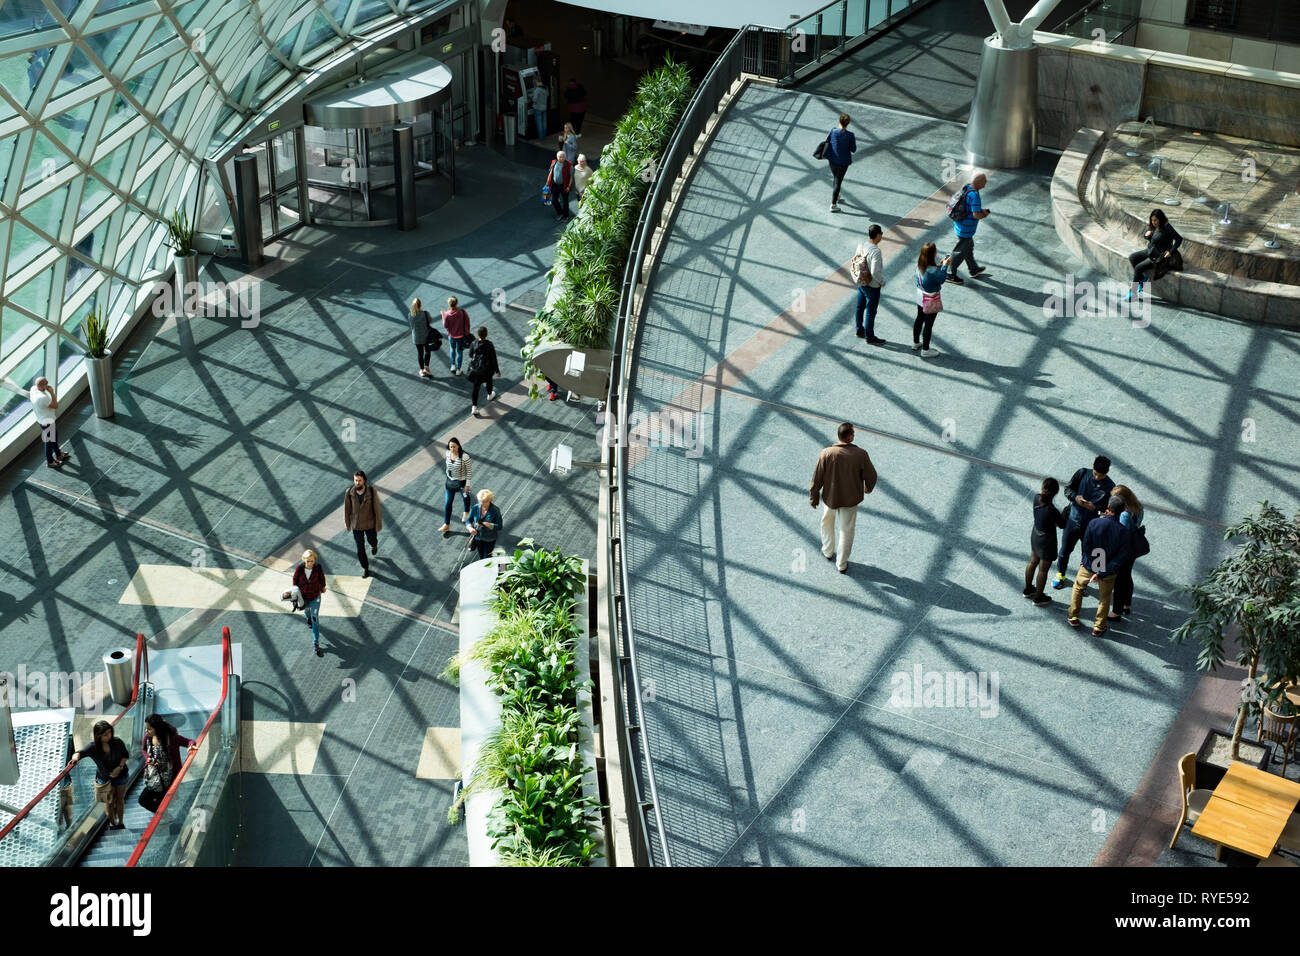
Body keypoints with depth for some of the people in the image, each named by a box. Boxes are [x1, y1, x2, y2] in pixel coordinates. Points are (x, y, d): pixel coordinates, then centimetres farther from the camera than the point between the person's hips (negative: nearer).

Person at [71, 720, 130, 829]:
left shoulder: (117, 743, -21)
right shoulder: (93, 747, -25)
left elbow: (126, 755, -5)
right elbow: (80, 753, -39)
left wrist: (120, 767, -20)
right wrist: (76, 756, -63)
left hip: (120, 775, 1)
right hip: (104, 779, -1)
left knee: (120, 799, 20)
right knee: (109, 803, 15)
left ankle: (120, 822, 41)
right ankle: (112, 824, 40)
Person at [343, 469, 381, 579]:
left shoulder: (372, 492, -27)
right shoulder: (349, 492, -22)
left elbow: (377, 509, -15)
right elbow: (346, 509, -7)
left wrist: (379, 525, -7)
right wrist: (347, 524, 2)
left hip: (370, 523, 0)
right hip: (356, 525, 0)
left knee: (372, 540, 26)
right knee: (360, 547, 9)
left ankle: (374, 545, 65)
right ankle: (365, 568, 31)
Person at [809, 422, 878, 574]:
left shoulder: (826, 453, -22)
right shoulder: (861, 455, -21)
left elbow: (817, 478, -14)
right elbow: (871, 476, -9)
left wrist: (813, 497, 2)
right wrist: (868, 488, 15)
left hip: (830, 497, 0)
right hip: (850, 499, 0)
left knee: (827, 523, 30)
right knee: (846, 531, 18)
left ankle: (828, 552, 48)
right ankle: (842, 565, 29)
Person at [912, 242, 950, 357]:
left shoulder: (919, 264, -10)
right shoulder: (932, 270, -33)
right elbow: (941, 279, -15)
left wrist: (939, 265, 3)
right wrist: (944, 266, -8)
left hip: (920, 295, 8)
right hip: (931, 299, -8)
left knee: (919, 319, 25)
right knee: (928, 324, 8)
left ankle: (916, 342, 43)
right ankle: (925, 350, 20)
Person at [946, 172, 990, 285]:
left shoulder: (966, 187, 0)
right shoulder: (974, 195, -30)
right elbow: (976, 215, -31)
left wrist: (981, 210, 4)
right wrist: (985, 215, -10)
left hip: (959, 224, 10)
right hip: (966, 228, -10)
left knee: (969, 247, 26)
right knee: (961, 251, 6)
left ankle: (974, 269, 43)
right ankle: (950, 274, 19)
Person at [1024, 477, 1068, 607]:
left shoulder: (1037, 498, -18)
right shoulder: (1052, 511, -35)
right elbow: (1062, 525, -18)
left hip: (1035, 535, 7)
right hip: (1047, 540, -7)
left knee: (1032, 562, 27)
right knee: (1043, 570, 14)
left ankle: (1028, 589, 48)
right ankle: (1038, 598, 32)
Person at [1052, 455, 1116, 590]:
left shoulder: (1109, 487, -13)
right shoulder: (1082, 473, -11)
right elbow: (1068, 488, -2)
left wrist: (1095, 507, -26)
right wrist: (1075, 497, -23)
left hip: (1091, 525, -1)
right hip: (1073, 519, 1)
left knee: (1088, 555, 12)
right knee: (1065, 550, 15)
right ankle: (1060, 575, 40)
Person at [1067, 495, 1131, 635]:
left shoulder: (1094, 523, -25)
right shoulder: (1123, 531, -21)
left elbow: (1086, 546, -19)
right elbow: (1121, 557, -21)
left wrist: (1093, 564, -6)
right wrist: (1102, 573, -19)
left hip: (1089, 566, 0)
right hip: (1108, 570, 0)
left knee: (1078, 588, 27)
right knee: (1104, 598, 21)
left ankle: (1073, 617, 36)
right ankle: (1098, 627, 29)